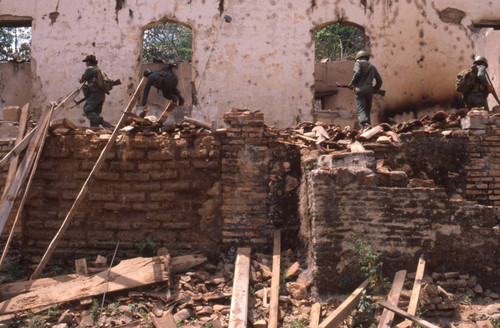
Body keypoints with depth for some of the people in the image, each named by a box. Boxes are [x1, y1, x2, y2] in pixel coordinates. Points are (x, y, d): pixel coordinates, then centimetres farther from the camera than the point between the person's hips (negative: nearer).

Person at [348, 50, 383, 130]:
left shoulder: (359, 63, 8)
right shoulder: (372, 67, 24)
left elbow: (357, 73, -11)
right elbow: (379, 81, 22)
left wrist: (352, 83, 1)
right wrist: (374, 90, 28)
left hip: (360, 90, -5)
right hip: (369, 91, 5)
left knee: (361, 110, -13)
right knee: (367, 111, 13)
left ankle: (365, 125, -32)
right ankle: (368, 125, 6)